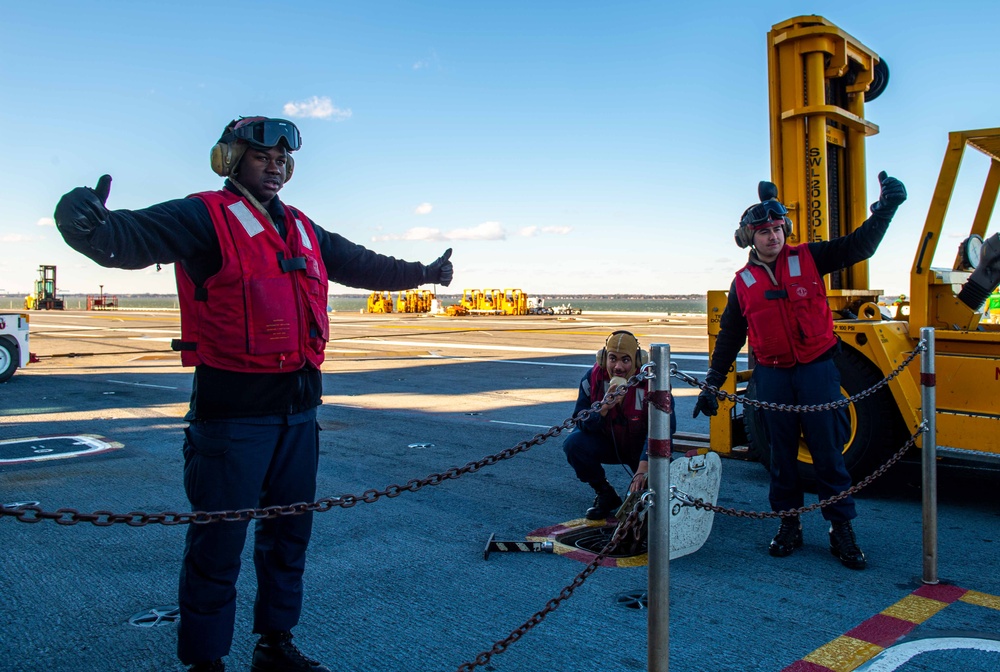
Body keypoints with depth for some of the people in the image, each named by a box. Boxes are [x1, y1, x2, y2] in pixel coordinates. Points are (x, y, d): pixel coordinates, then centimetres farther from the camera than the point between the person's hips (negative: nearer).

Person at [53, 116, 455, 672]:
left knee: (290, 530, 17)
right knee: (219, 541, 0)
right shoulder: (204, 218, -6)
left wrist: (420, 273, 32)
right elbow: (128, 237, -22)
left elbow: (359, 264, 29)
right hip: (234, 410, -7)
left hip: (298, 407, 8)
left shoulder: (304, 231, 16)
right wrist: (87, 222, -43)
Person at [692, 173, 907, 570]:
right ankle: (789, 525, 21)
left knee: (828, 451, 1)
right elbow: (729, 337, 10)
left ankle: (842, 530, 12)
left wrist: (885, 208, -19)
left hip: (817, 369, -1)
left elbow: (859, 245, -3)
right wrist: (712, 384, 9)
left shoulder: (808, 259, 2)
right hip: (772, 376, 1)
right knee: (781, 454, 8)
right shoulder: (743, 282, 5)